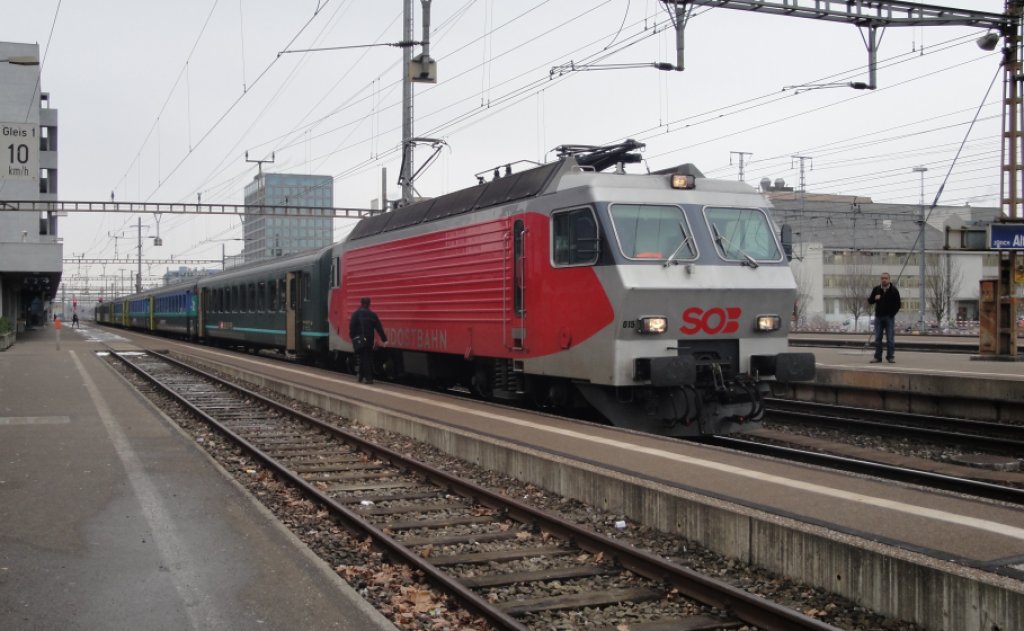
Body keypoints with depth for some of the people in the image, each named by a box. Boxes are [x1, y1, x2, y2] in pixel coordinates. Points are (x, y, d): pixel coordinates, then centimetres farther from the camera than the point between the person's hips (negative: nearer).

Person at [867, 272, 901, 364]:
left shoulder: (894, 290, -1)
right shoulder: (876, 289, 6)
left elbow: (898, 304, 0)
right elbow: (870, 301, 8)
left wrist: (892, 314, -7)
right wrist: (874, 298, -14)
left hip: (889, 318, -3)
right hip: (878, 317, 3)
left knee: (890, 338, -2)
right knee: (877, 338, 4)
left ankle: (890, 356, 4)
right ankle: (877, 357, 8)